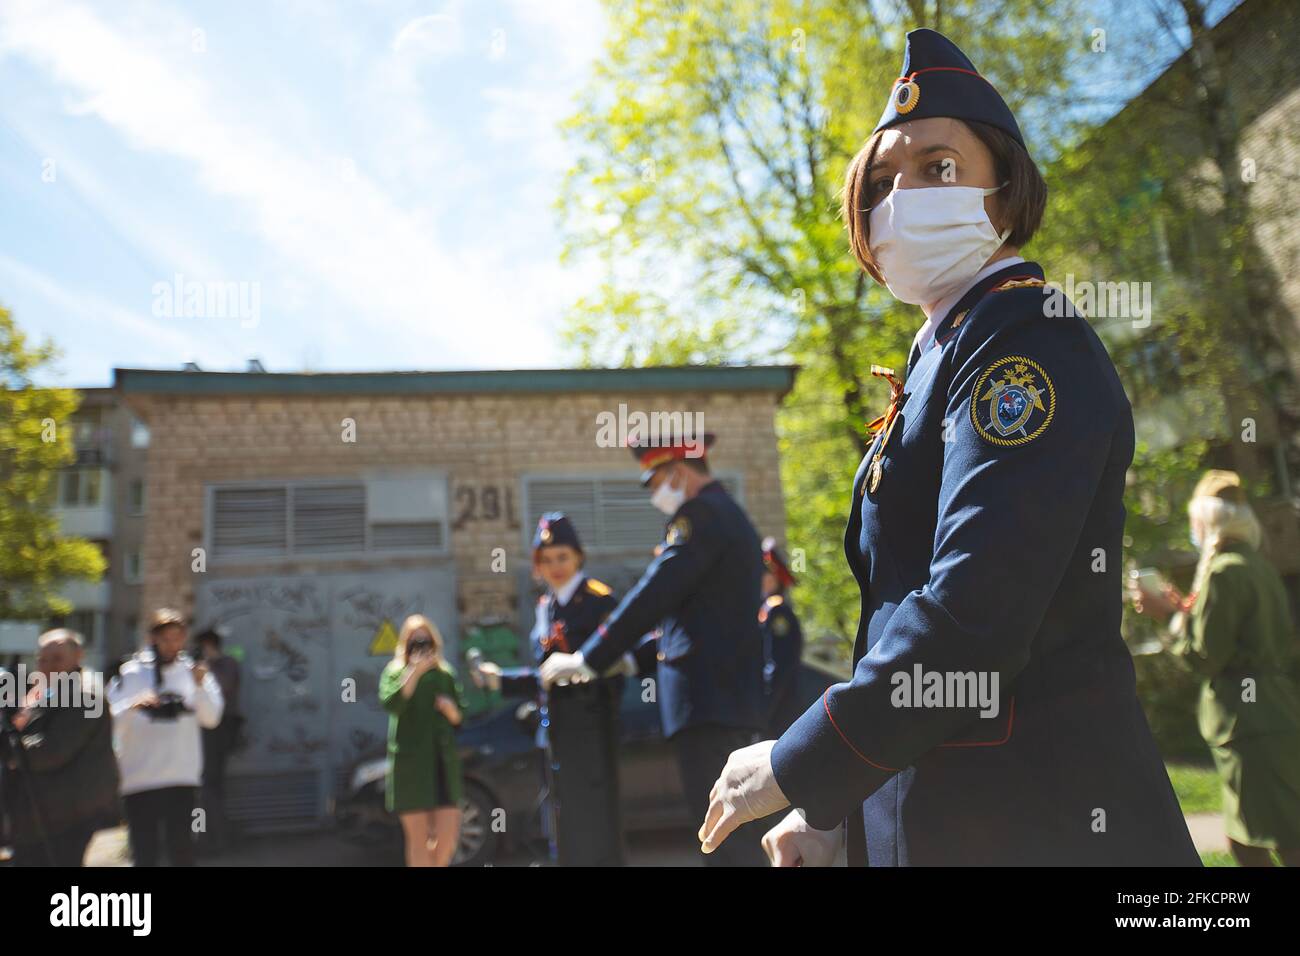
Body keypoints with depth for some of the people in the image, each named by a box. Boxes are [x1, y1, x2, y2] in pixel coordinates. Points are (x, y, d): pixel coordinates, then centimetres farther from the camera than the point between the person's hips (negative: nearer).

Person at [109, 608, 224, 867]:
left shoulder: (192, 671, 7)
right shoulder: (130, 673, 3)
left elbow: (211, 718, -3)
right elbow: (110, 721, -5)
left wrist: (200, 686, -17)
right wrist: (134, 704, -22)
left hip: (182, 776, 1)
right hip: (138, 777, 0)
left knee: (181, 846, -1)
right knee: (144, 851, 3)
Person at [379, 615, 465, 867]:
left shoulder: (445, 674, 13)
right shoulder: (395, 672, 4)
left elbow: (460, 718, 15)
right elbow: (390, 704, -16)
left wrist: (450, 708, -7)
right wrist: (415, 672, -22)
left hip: (444, 759, 3)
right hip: (411, 761, -3)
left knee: (449, 833, 0)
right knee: (418, 837, -3)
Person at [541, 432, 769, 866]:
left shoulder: (701, 515, -11)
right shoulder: (730, 514, 21)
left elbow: (652, 595, -17)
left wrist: (587, 660, -10)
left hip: (706, 697, -10)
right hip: (734, 697, 10)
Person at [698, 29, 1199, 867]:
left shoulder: (1023, 336, -14)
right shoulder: (940, 360, 13)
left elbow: (973, 616, -26)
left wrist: (796, 769, -16)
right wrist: (828, 806, 10)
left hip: (1034, 821, -8)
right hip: (934, 813, 8)